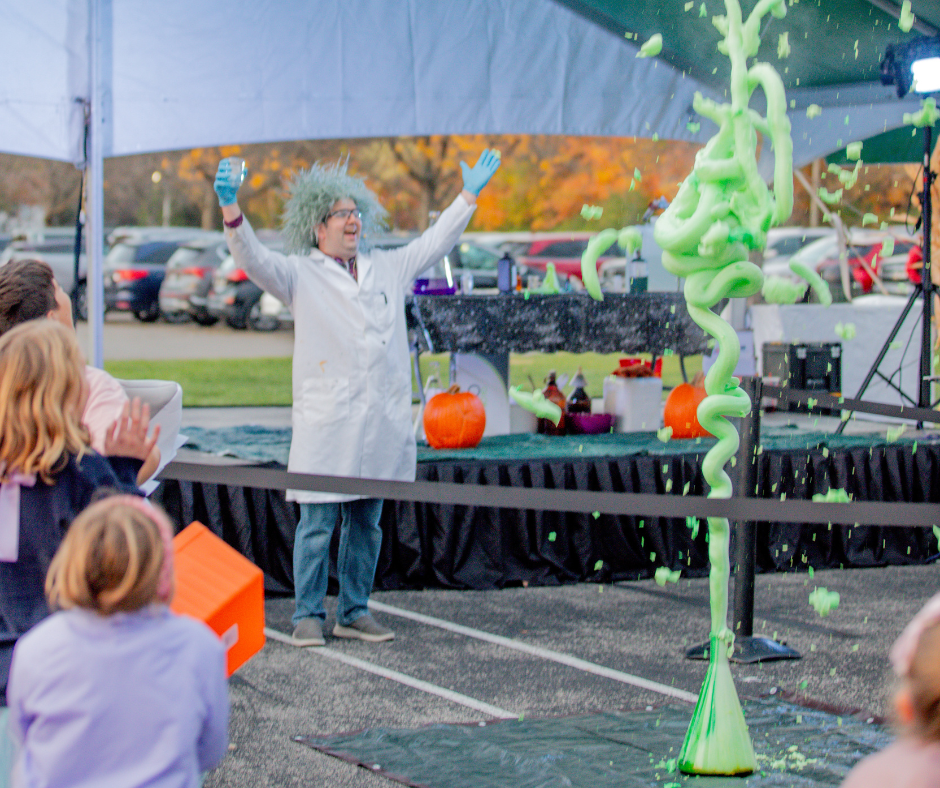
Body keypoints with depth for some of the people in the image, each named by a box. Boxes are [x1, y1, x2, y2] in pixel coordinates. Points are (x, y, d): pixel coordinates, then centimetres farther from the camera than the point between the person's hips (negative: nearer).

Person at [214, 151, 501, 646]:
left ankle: (353, 613, 20)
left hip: (382, 419, 5)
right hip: (325, 422, -5)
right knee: (317, 523, -4)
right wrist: (230, 208, -26)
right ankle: (308, 615, 6)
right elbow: (253, 260, -11)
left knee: (365, 522, 11)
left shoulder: (386, 267, 17)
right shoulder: (300, 274, 3)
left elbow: (434, 243, 27)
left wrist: (470, 195, 26)